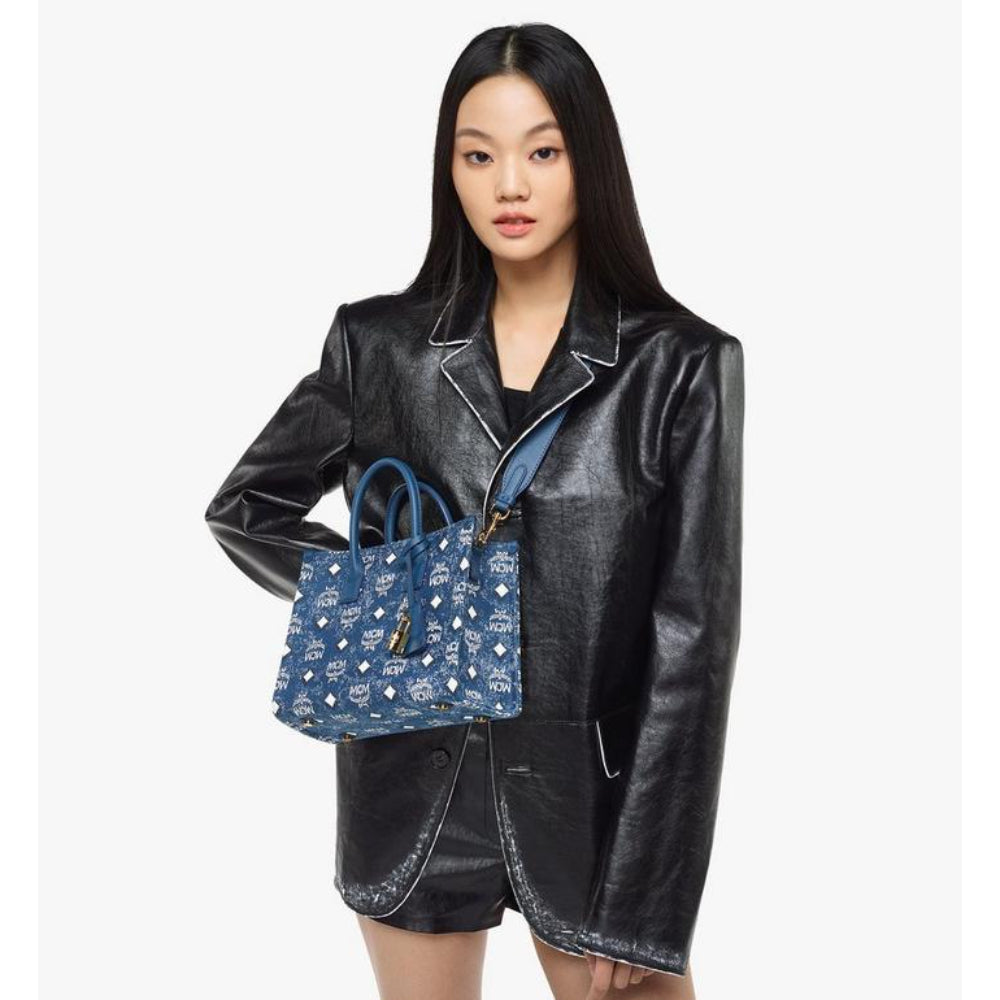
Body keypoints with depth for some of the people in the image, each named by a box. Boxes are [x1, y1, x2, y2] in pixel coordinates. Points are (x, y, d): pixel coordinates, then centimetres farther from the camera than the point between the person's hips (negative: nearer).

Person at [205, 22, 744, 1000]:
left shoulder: (680, 363, -8)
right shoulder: (379, 343, -2)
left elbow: (692, 634, -9)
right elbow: (244, 508, 11)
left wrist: (649, 900, -11)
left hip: (592, 796, -2)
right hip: (414, 788, 2)